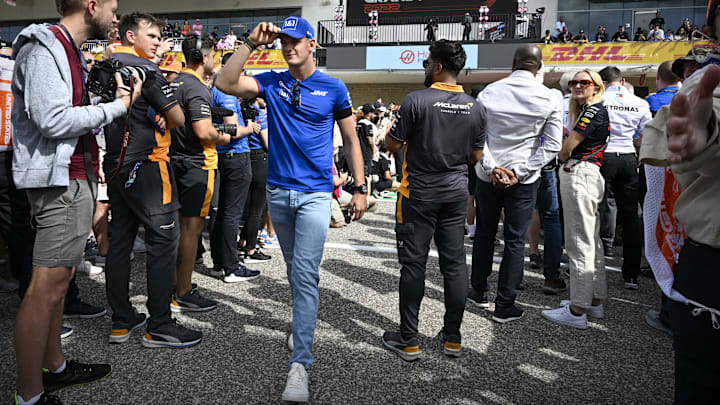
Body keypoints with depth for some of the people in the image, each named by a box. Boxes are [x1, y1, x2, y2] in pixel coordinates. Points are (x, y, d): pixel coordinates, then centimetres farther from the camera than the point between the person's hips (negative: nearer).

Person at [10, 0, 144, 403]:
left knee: (59, 279, 15)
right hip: (60, 181, -10)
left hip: (76, 178, 10)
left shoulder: (71, 51, 19)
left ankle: (54, 367, 27)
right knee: (47, 288, -7)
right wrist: (117, 106, -12)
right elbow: (53, 121, -20)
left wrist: (113, 97, 4)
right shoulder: (43, 49, -11)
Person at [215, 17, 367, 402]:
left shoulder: (333, 88, 0)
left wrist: (359, 188, 1)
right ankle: (304, 323, 40)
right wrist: (251, 43, -15)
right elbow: (225, 83, -10)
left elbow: (350, 140, 5)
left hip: (315, 194, -3)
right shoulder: (272, 82, 4)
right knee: (294, 267, 18)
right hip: (278, 190, 4)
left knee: (305, 273, -10)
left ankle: (299, 363, -7)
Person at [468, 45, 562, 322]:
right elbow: (552, 146, -8)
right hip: (524, 180, -1)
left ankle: (479, 292, 30)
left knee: (484, 234, 17)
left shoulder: (489, 93, -4)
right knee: (515, 241, 5)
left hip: (488, 176, 2)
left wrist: (491, 167, -8)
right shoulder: (549, 99, -5)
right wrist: (519, 172, -10)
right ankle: (504, 306, 11)